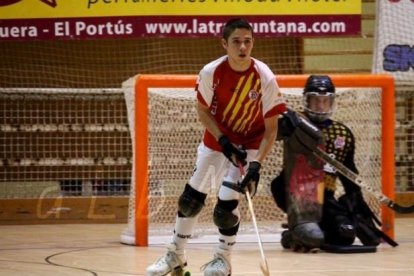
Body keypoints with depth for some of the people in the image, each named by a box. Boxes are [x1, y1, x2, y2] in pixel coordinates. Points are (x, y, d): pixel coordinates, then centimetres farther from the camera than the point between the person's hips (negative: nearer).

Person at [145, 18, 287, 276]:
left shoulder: (265, 78, -24)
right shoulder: (211, 72, -20)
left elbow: (271, 129, -18)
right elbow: (203, 111, -5)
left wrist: (256, 164, -26)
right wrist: (224, 141, -17)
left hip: (248, 145, -3)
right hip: (216, 139, 3)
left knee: (226, 206, -12)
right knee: (190, 198, 6)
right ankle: (176, 255, 26)